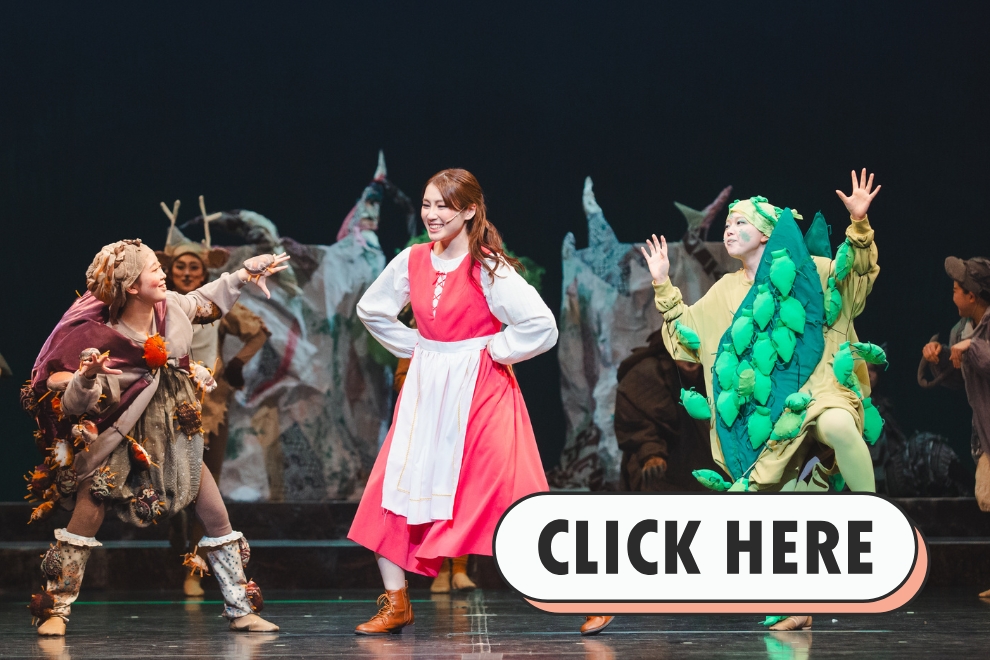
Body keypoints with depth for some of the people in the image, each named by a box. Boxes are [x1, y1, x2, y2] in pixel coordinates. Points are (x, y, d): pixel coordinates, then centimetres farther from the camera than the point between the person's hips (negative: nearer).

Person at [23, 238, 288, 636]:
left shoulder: (172, 308, -6)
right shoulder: (100, 336, -21)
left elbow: (209, 303, 19)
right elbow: (72, 402, -19)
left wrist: (245, 274, 17)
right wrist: (87, 378, -40)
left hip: (176, 439, 5)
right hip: (123, 439, -5)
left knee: (217, 519, -1)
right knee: (87, 516, -11)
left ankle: (240, 610, 9)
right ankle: (56, 611, 0)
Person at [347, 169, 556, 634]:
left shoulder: (488, 268, -13)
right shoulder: (412, 262, 4)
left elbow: (542, 327, -19)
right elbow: (370, 309, 21)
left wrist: (493, 348, -11)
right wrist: (413, 347, 12)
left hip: (481, 392, -6)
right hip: (427, 393, 6)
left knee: (513, 495, -8)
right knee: (389, 489, 1)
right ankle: (396, 605, 13)